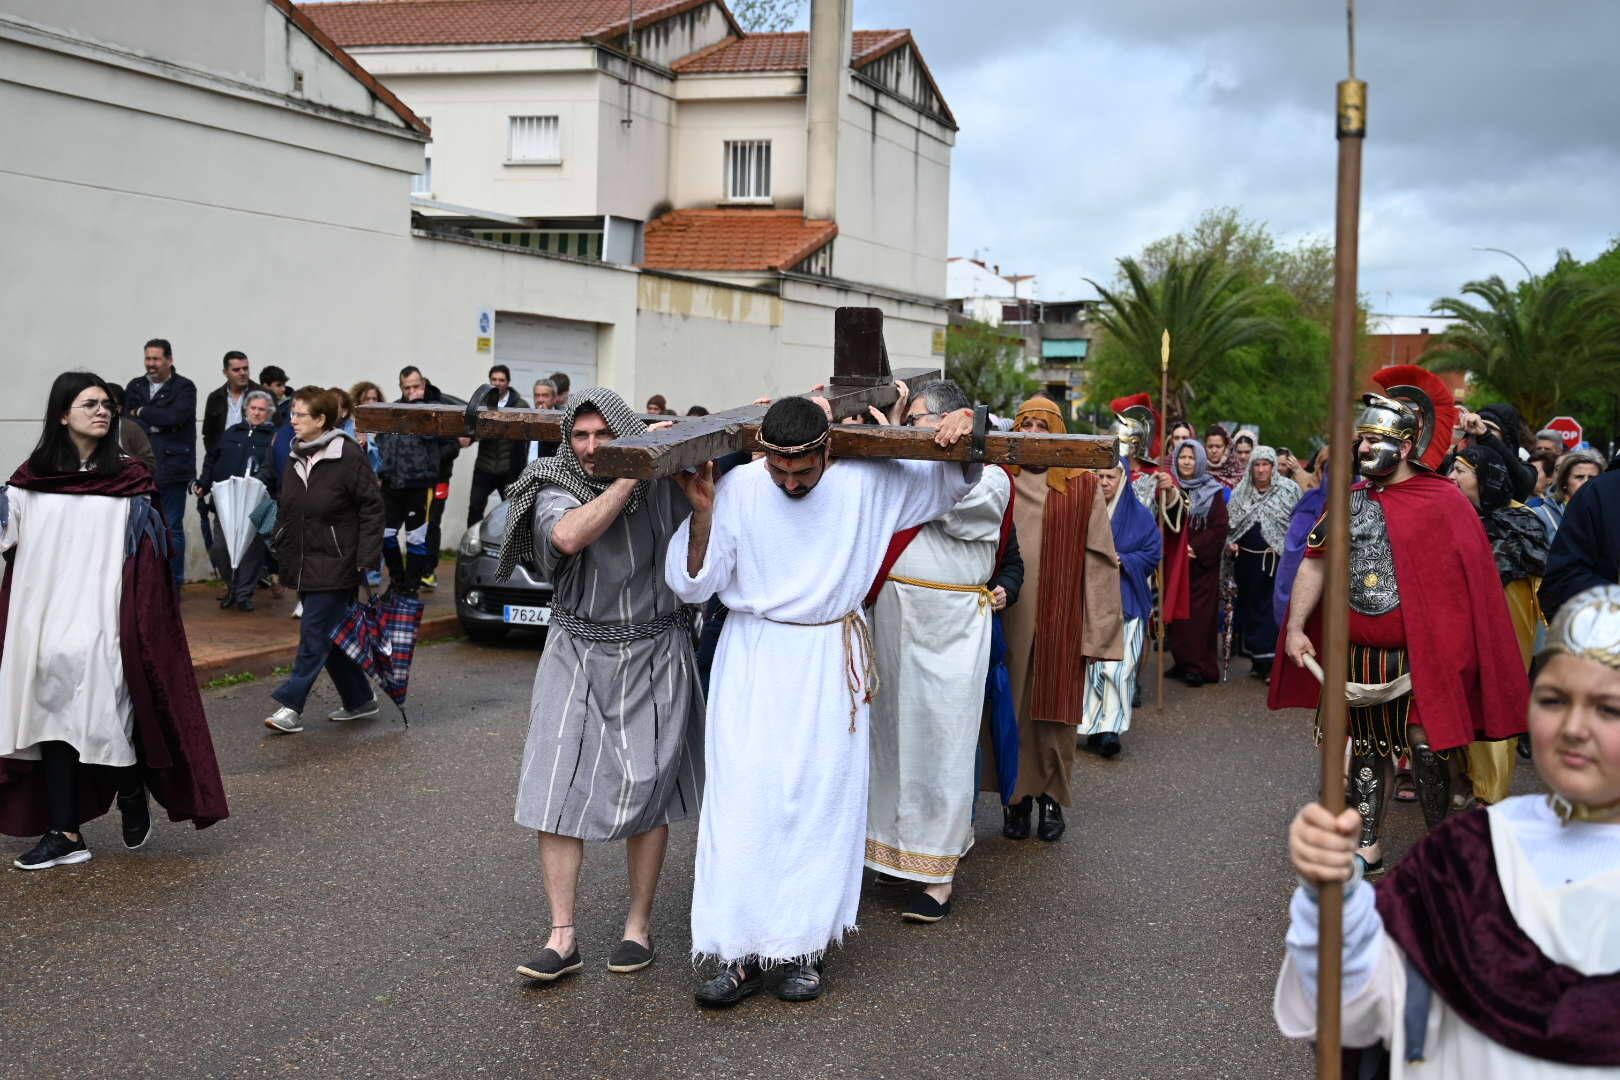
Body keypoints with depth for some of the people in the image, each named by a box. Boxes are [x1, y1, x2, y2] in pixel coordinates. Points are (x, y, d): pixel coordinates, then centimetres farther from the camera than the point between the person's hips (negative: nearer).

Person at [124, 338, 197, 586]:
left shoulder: (184, 387, -1)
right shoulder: (134, 387, 13)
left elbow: (174, 416, -16)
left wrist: (142, 412, -5)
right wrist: (154, 426, -13)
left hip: (171, 469, -4)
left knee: (172, 527, 2)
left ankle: (174, 582, 9)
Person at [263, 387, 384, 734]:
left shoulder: (348, 456, -12)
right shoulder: (297, 458, 11)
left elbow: (371, 507, -12)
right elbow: (286, 511, 18)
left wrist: (366, 559, -15)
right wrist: (284, 556, 14)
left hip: (335, 565, -8)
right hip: (305, 564, 8)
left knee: (315, 633, -8)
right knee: (331, 636, 12)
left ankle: (291, 705, -6)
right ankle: (360, 700, 24)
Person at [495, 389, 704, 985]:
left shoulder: (664, 483, -3)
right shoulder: (555, 489, -6)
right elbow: (568, 536, -27)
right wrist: (634, 473, -25)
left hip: (654, 657, 0)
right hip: (578, 656, 0)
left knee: (646, 793, 6)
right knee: (557, 794, -4)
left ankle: (640, 924, 21)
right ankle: (562, 937, 5)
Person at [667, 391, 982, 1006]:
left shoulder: (865, 483, -6)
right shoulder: (737, 489, -9)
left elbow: (955, 481, 8)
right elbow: (692, 585, -6)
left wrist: (961, 432, -13)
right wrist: (701, 511, -20)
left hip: (830, 661, 1)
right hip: (753, 658, -1)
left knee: (821, 801, 3)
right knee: (743, 799, -5)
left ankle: (804, 946, 14)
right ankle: (740, 953, 3)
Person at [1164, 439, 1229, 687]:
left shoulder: (1213, 492, 2)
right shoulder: (1171, 488, 7)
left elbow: (1220, 528, -4)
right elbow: (1164, 523, -2)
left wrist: (1197, 548, -13)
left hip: (1202, 562, -3)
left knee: (1199, 612, -5)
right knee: (1175, 610, 3)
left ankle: (1200, 666, -4)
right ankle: (1182, 661, 12)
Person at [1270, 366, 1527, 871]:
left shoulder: (1445, 502, -7)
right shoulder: (1348, 502, 7)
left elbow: (1468, 582, -8)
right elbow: (1313, 565, 6)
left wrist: (1453, 654, -12)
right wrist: (1296, 629, -3)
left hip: (1420, 657, -5)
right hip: (1359, 655, 5)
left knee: (1428, 752, -1)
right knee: (1366, 749, 14)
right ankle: (1367, 848, 25)